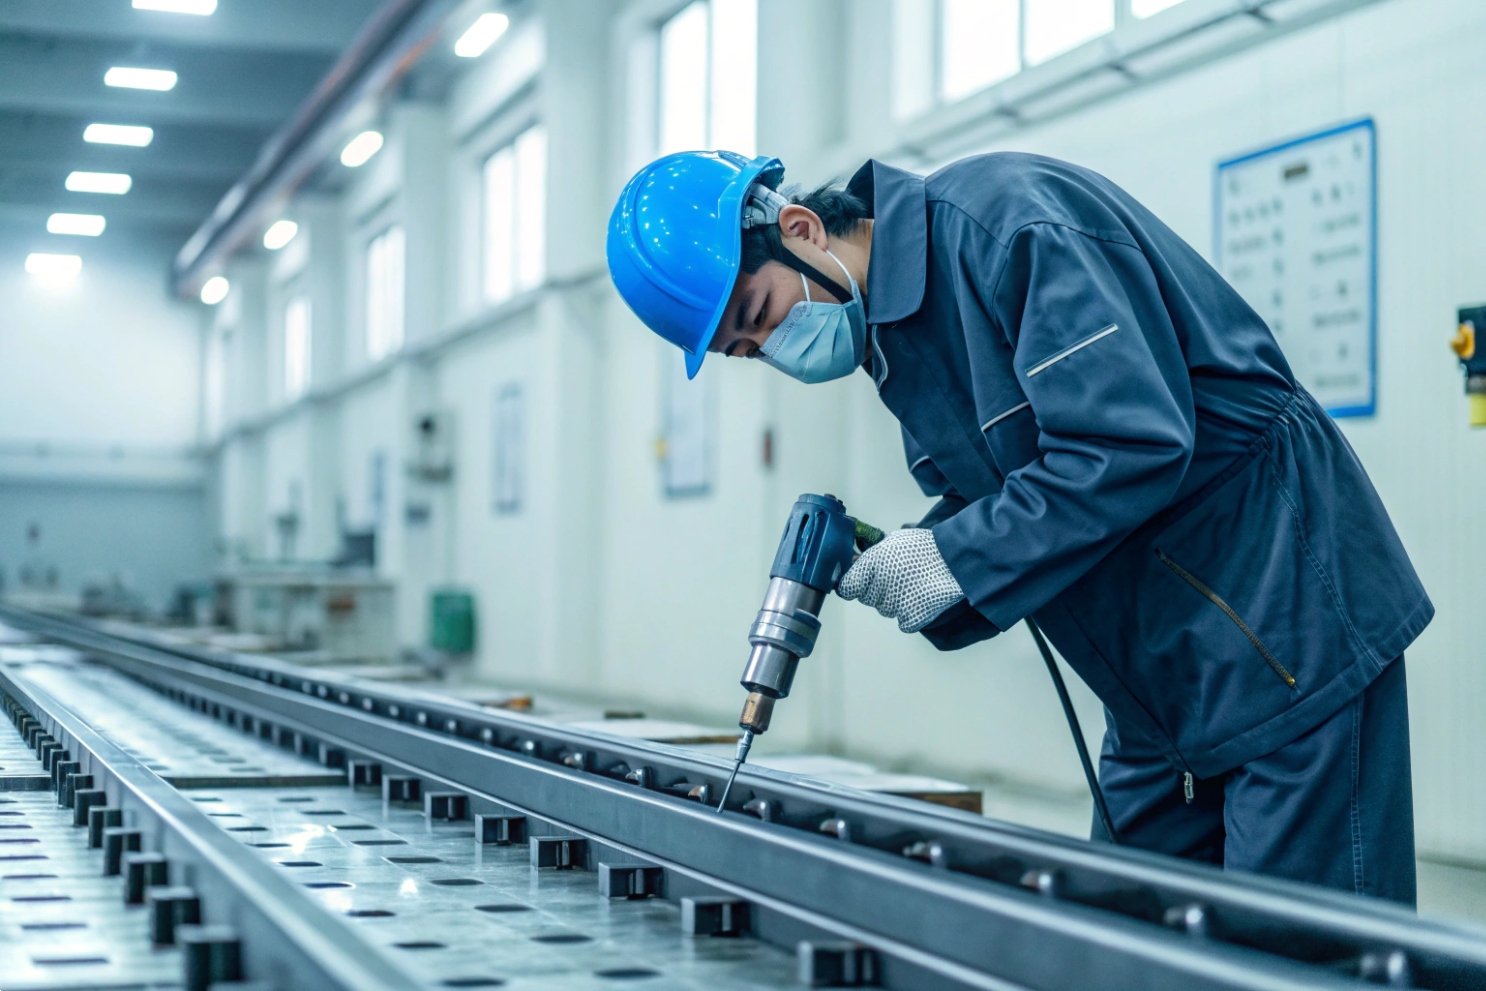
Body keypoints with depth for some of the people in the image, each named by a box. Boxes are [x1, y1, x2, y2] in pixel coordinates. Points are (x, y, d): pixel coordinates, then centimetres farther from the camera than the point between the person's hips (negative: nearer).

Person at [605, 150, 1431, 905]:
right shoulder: (891, 335, 10)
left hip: (1288, 637, -9)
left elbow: (1134, 441, -27)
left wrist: (954, 561, -20)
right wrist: (911, 570, -7)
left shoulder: (1005, 219, -18)